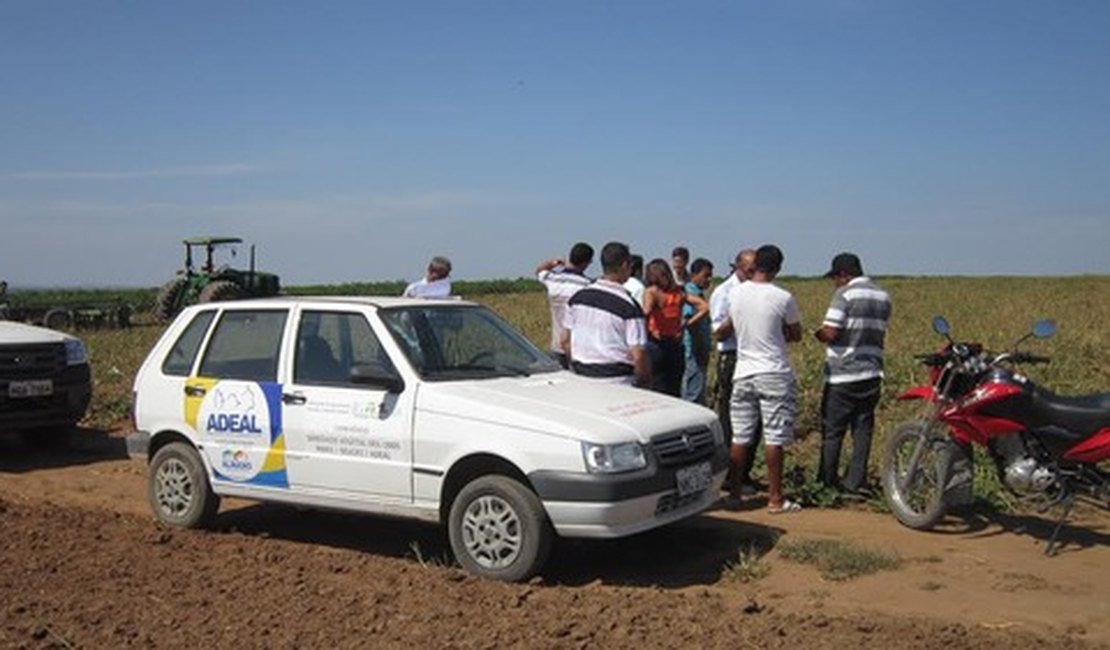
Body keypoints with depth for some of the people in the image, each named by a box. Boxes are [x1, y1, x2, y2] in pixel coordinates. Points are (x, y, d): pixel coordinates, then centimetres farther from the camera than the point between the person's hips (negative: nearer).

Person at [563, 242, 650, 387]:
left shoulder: (577, 297, 5)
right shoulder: (628, 306, -13)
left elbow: (565, 341, 12)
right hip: (617, 381, -6)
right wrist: (645, 381, 1)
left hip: (581, 378, 6)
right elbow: (638, 355, -15)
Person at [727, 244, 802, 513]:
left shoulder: (735, 293, 0)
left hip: (743, 373, 4)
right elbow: (796, 335, 3)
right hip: (775, 375, -4)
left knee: (739, 437, 10)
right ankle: (775, 498, 5)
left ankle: (734, 492, 17)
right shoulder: (783, 298, -11)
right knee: (774, 438, 1)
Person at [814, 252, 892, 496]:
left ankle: (827, 482, 10)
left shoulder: (845, 294, -12)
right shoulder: (883, 297, 11)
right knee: (863, 429, 9)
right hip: (872, 374, 6)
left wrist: (819, 333, 3)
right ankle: (856, 483, 9)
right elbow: (879, 335, 16)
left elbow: (831, 333, -17)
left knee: (832, 431, 4)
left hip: (843, 376, -6)